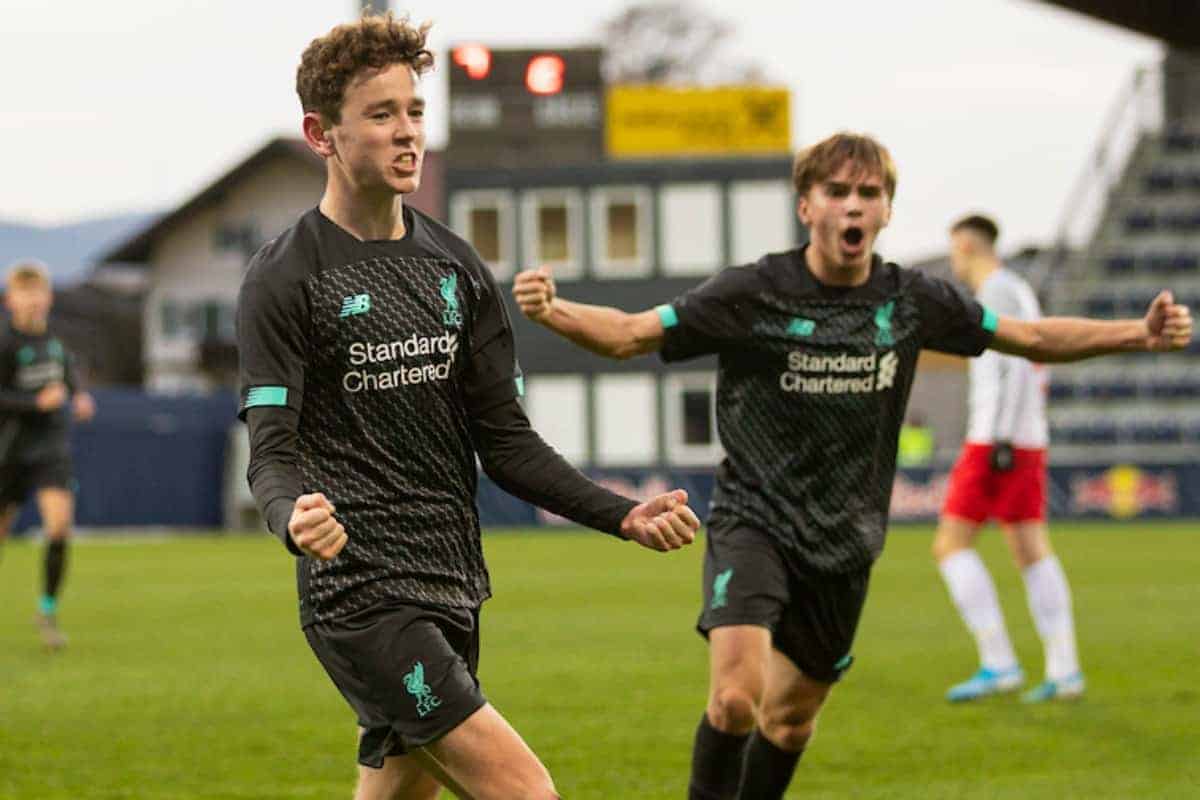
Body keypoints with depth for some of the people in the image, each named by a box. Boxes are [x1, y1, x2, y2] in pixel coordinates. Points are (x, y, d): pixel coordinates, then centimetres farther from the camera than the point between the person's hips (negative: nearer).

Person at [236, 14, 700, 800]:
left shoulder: (457, 268, 13)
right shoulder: (286, 277, -6)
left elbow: (505, 441, 14)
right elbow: (272, 453, -12)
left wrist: (622, 515, 2)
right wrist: (295, 516, -36)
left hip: (452, 592, 7)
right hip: (361, 594, -7)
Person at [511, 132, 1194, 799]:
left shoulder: (911, 302, -1)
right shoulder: (752, 294, -12)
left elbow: (1032, 338, 10)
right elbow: (630, 334, -13)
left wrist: (1140, 334, 0)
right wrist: (551, 311, -32)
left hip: (844, 544, 4)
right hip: (755, 523, -4)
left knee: (792, 719, 14)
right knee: (736, 696, -24)